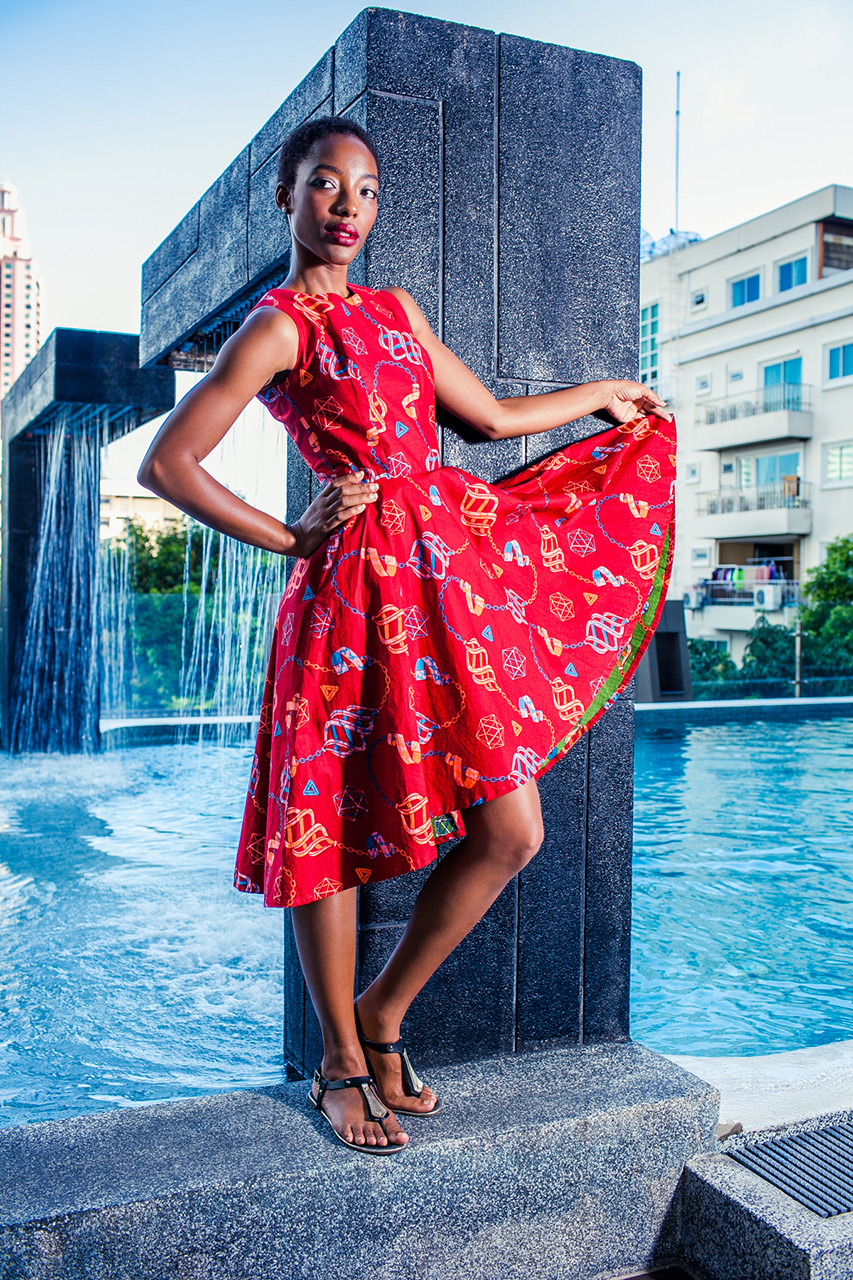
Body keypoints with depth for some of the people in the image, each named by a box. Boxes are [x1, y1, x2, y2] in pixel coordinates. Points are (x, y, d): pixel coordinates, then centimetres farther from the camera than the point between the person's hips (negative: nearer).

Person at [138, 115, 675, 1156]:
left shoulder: (397, 312, 19)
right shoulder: (278, 328, -3)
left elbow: (497, 418, 24)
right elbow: (165, 464, -9)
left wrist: (607, 394, 34)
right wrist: (289, 537, -5)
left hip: (454, 567, 7)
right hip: (363, 585, -7)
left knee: (511, 833, 3)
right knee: (332, 834, 4)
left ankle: (381, 1016, 23)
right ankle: (342, 1064, 25)